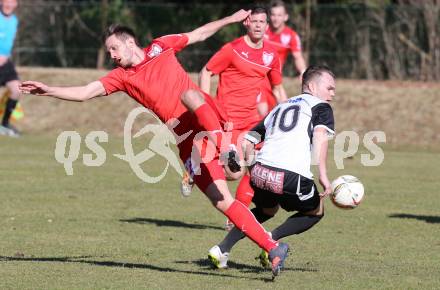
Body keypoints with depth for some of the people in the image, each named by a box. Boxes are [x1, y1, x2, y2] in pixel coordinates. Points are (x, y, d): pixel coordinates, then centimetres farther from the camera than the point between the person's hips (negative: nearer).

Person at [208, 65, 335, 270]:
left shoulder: (278, 108, 29)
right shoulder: (321, 107, 11)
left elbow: (247, 141, 26)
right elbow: (320, 135, -11)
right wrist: (323, 176, -18)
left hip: (259, 174, 6)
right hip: (292, 177, -6)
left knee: (267, 210, 36)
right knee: (316, 212, 23)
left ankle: (222, 249, 20)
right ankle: (272, 238, -1)